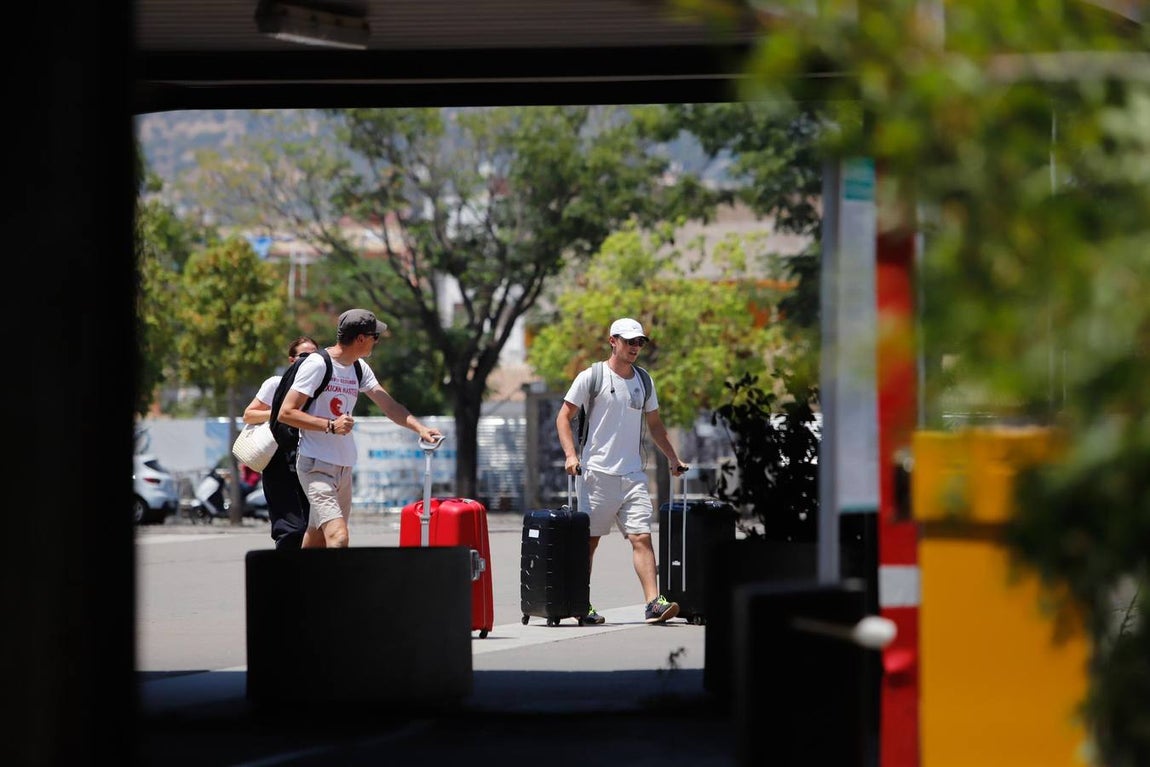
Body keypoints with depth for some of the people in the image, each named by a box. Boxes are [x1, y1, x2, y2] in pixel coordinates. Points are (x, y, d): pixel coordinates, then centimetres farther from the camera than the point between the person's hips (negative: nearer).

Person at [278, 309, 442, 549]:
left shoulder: (359, 368, 13)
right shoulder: (317, 364, -11)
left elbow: (389, 405, 17)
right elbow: (286, 412, -14)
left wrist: (420, 428, 2)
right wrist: (330, 426, -20)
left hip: (344, 467, 8)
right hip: (316, 466, -8)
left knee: (317, 542, 11)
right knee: (338, 537, -21)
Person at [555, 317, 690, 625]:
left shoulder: (644, 381, 14)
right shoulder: (591, 377, -2)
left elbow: (654, 424, 25)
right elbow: (564, 417, -1)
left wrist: (673, 458, 20)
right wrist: (571, 455, -14)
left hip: (633, 475, 4)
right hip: (597, 473, -4)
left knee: (642, 537, -8)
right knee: (589, 540, 2)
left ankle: (653, 603, -16)